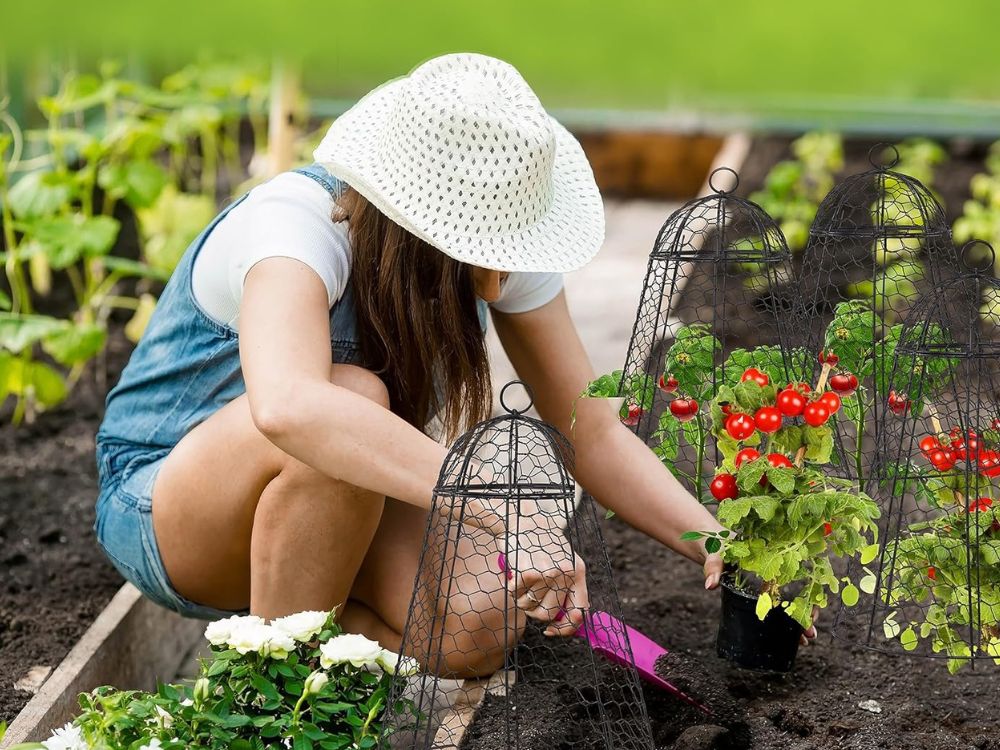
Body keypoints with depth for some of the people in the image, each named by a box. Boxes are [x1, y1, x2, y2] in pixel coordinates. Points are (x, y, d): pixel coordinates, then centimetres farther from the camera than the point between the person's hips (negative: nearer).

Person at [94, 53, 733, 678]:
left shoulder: (496, 234, -14)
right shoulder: (294, 225, -33)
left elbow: (590, 432, -8)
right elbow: (286, 406, -54)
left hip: (337, 501, 5)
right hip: (160, 507, -5)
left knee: (478, 629, -25)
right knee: (351, 400, -36)